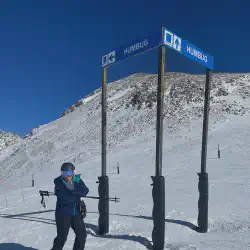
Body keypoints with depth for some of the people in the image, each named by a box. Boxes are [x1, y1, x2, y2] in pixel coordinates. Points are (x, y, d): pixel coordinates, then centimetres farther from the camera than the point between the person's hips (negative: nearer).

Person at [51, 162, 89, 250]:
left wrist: (73, 189, -25)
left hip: (76, 213, 5)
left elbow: (85, 191, -15)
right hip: (63, 213, -5)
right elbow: (65, 198, -23)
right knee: (62, 236, -4)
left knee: (82, 234, 13)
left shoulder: (77, 180, 0)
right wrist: (77, 194, -15)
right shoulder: (59, 183, -12)